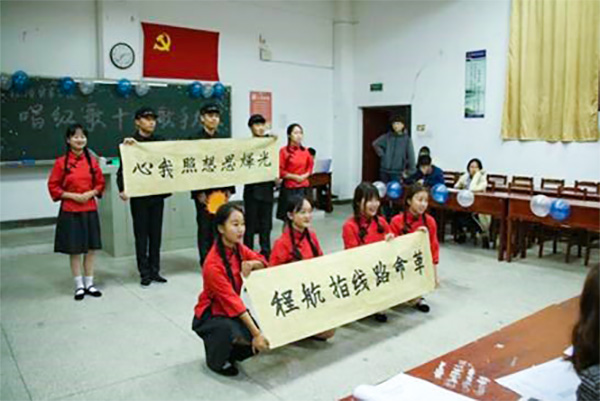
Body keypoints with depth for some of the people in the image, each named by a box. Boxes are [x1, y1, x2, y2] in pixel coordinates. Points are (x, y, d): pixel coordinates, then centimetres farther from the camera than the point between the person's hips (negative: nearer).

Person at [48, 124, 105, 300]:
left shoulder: (92, 161, 3)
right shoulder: (61, 162, -6)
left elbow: (100, 183, 10)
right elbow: (53, 187, -3)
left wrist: (91, 193, -8)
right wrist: (72, 196, -14)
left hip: (90, 210, 3)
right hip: (70, 212, -3)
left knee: (91, 248, 7)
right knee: (74, 250, 5)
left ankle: (89, 283, 21)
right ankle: (79, 285, 18)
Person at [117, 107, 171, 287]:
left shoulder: (160, 141, 9)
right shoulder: (130, 142, -2)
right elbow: (122, 169, -5)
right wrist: (122, 189, -18)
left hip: (157, 194, 3)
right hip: (139, 196, -3)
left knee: (156, 233, 9)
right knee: (141, 235, 4)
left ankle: (155, 271, 19)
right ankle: (144, 273, 13)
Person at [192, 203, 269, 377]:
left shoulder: (237, 248, -7)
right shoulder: (213, 264, -28)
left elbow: (262, 261, 5)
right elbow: (231, 300, -31)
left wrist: (251, 264, -20)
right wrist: (256, 333, -33)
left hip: (232, 310, 6)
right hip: (209, 315, -6)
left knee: (260, 343, -12)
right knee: (229, 330, -36)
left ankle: (229, 351, 18)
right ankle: (216, 361, -3)